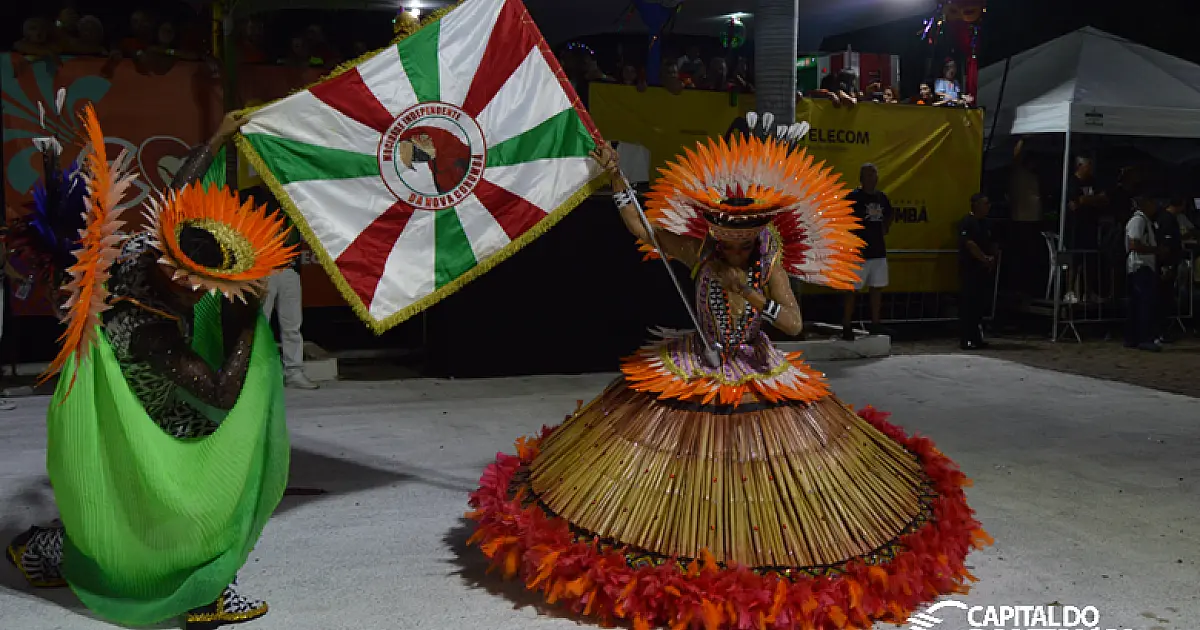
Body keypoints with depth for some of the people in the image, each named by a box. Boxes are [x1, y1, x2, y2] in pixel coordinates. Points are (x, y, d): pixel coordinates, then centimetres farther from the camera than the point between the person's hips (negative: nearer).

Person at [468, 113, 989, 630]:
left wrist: (751, 294, -29)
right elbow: (642, 228, -10)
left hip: (756, 375, 0)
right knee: (691, 463, 1)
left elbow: (795, 324, -18)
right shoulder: (700, 252, -12)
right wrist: (616, 177, -15)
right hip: (695, 373, 0)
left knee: (760, 463, 4)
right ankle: (689, 559, 21)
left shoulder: (771, 264, -11)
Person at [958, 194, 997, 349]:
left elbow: (992, 245, 19)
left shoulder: (986, 223, 17)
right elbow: (969, 244, -17)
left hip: (984, 269, 8)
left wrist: (992, 258, 1)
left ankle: (977, 338, 17)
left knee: (980, 304, 10)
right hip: (970, 269, -8)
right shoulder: (967, 222, -9)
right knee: (968, 304, -8)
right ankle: (966, 339, -7)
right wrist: (985, 259, -13)